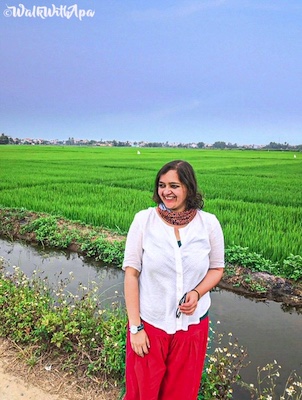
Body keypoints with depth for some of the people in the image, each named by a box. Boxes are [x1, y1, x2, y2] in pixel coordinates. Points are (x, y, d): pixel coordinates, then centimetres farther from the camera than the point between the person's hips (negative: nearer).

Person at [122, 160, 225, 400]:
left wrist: (197, 293, -15)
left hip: (193, 325, 1)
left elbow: (217, 268, 4)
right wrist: (135, 327, -10)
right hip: (149, 324, -1)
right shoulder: (144, 220, -13)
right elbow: (131, 273, -10)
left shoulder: (209, 223, -9)